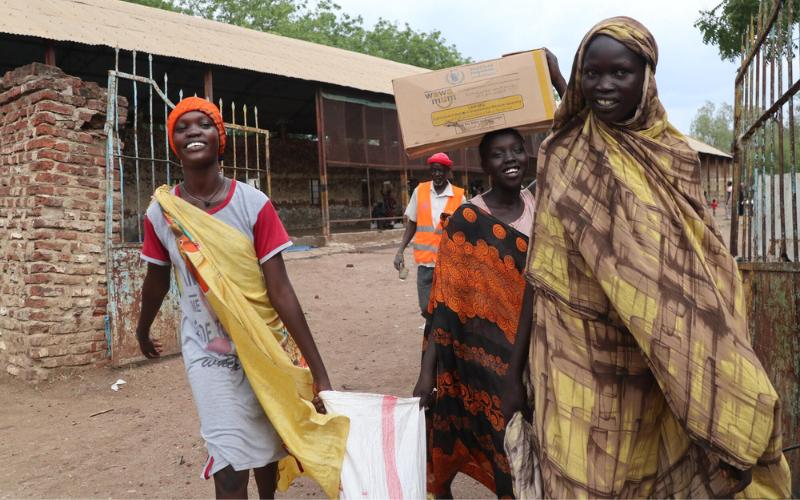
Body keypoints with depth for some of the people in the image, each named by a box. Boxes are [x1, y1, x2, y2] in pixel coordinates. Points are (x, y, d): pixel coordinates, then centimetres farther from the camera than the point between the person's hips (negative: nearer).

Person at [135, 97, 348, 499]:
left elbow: (280, 292, -14)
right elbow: (156, 282, 9)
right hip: (209, 358, 0)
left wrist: (319, 371, -16)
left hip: (266, 351, 1)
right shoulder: (160, 213, -9)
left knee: (269, 448, 20)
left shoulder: (254, 205, -14)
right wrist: (143, 331, 26)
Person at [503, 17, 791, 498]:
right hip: (576, 364, -1)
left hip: (653, 369, 2)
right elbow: (541, 273, -1)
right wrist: (516, 371, -3)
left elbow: (701, 276, 4)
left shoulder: (675, 158, 2)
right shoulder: (563, 155, -1)